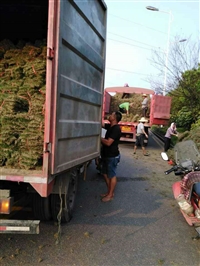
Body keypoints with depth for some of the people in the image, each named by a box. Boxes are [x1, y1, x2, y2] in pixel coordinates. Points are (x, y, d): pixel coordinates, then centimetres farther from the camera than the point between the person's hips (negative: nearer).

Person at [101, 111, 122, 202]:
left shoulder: (116, 129, -21)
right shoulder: (110, 126, 8)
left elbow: (108, 142, -25)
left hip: (112, 156, -10)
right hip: (107, 155, 10)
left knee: (112, 175, 3)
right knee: (105, 174, 16)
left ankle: (110, 195, 15)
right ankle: (109, 192, 30)